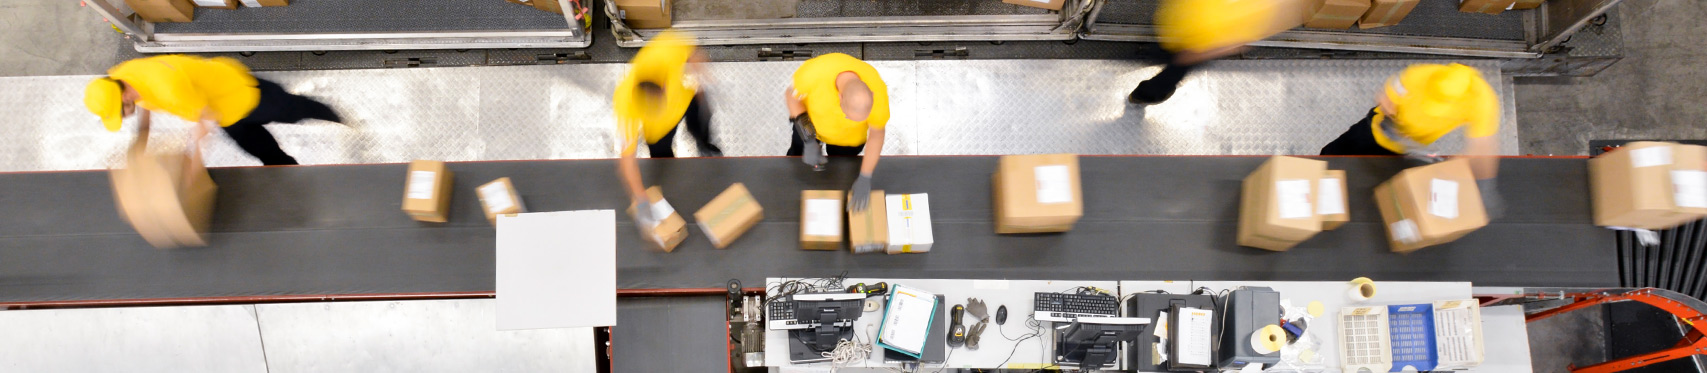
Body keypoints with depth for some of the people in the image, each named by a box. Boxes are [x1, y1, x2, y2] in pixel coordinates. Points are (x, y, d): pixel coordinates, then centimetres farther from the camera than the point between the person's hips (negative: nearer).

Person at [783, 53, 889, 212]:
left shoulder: (877, 91, -40)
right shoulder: (814, 72, -44)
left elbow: (876, 134, -21)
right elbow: (792, 95, -21)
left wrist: (865, 178, -21)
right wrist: (808, 141, -27)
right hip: (811, 124, 1)